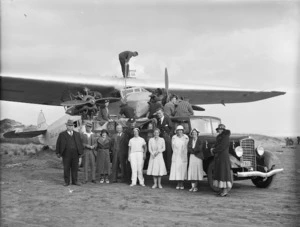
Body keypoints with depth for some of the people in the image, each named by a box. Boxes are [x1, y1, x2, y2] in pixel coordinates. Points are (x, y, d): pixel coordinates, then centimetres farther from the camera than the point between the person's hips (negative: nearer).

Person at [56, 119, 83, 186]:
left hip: (75, 154, 2)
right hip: (66, 155, -2)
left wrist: (81, 152, 6)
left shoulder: (77, 134, 12)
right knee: (66, 168, 2)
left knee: (75, 168, 5)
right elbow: (58, 144, 5)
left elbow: (80, 143, 13)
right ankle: (66, 181, 11)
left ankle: (75, 181, 14)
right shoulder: (62, 134, 3)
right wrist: (58, 153, 1)